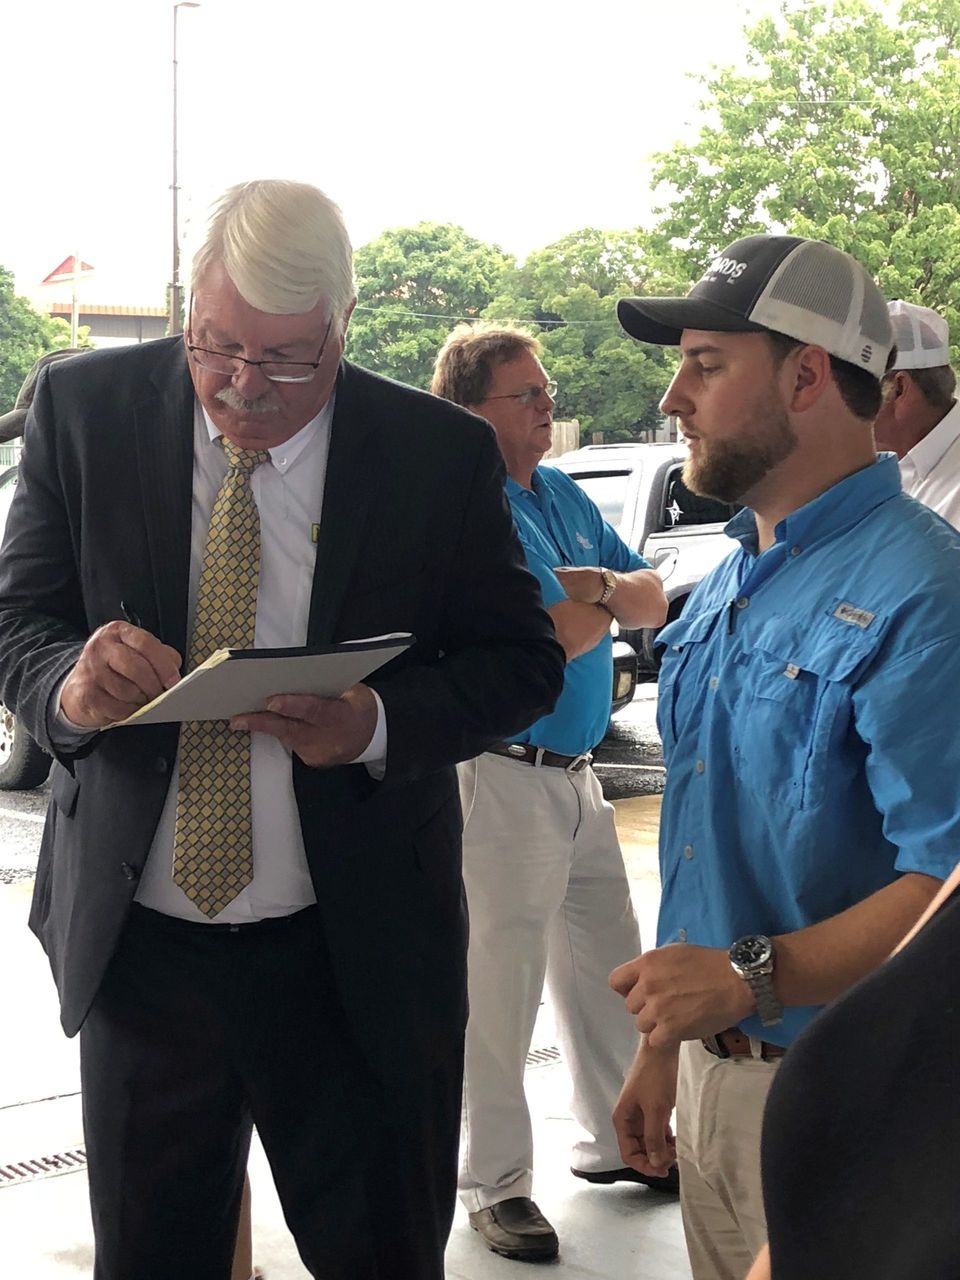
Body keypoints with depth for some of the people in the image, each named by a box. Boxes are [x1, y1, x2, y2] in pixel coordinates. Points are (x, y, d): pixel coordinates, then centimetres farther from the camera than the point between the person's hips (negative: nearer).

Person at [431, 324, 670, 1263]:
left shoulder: (563, 495, 12)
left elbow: (654, 603, 10)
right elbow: (556, 636, -24)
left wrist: (597, 585, -10)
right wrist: (609, 600, -7)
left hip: (576, 774, 9)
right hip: (504, 781, -9)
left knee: (608, 970, 19)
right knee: (497, 991, 2)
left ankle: (614, 1140, 36)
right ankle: (495, 1184, 15)